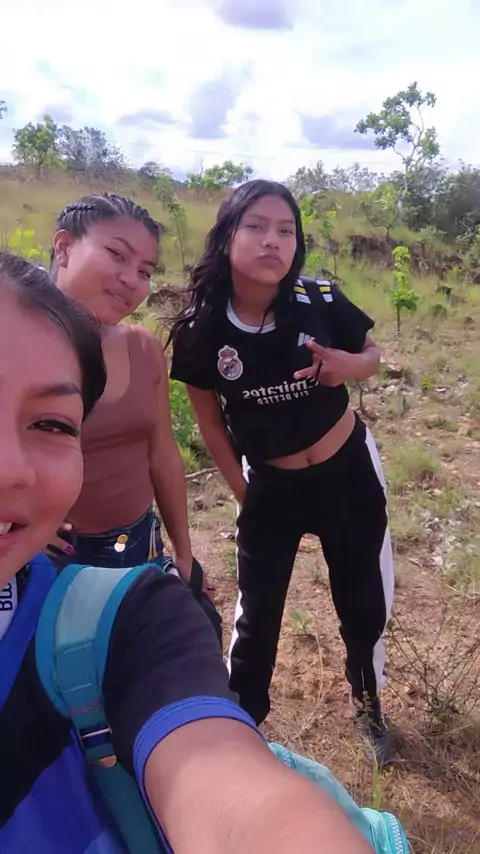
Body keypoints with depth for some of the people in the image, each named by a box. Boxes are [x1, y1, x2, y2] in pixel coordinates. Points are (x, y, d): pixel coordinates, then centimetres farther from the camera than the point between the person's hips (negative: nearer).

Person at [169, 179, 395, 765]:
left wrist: (352, 365, -23)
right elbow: (209, 419, -4)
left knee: (365, 604, 17)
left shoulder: (322, 303, -18)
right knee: (257, 614, 13)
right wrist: (243, 494, 0)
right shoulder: (202, 330, -18)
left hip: (350, 474, 1)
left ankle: (368, 706, 48)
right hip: (271, 488, -1)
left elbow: (371, 355, 1)